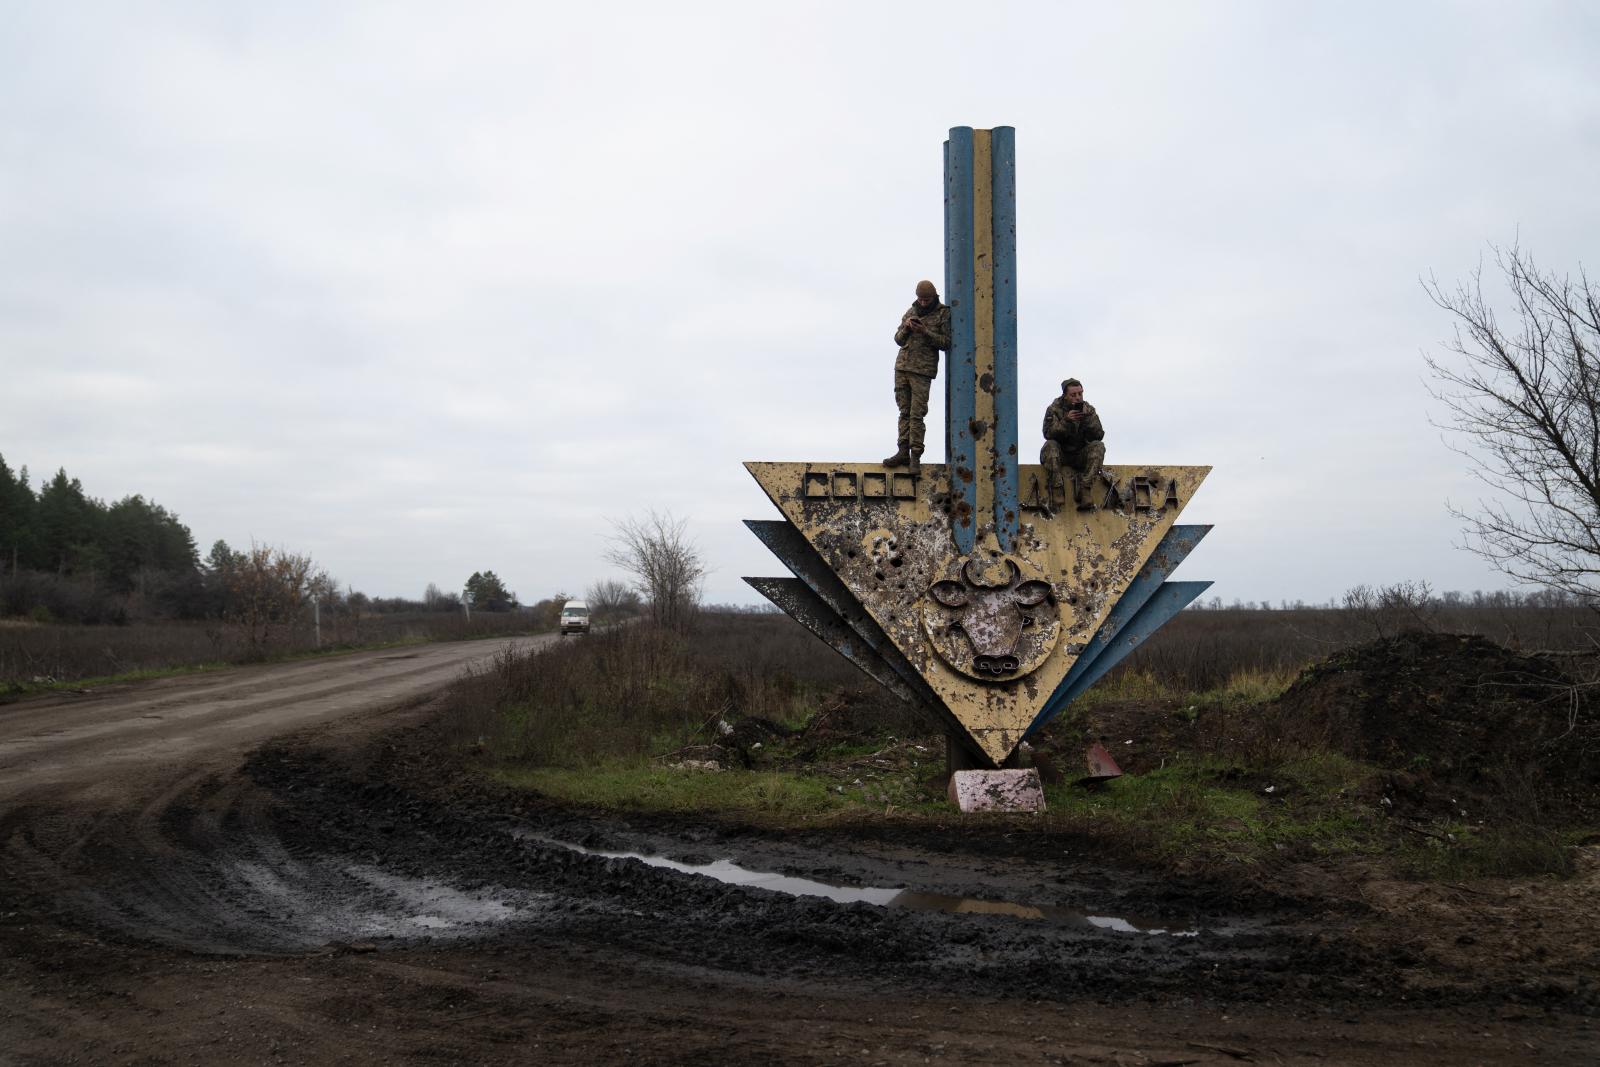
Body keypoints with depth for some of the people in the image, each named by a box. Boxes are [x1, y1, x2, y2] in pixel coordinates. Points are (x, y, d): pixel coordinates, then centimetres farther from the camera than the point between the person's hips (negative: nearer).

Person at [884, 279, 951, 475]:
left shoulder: (943, 314, 1)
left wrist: (925, 331, -15)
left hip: (922, 371, -5)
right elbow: (898, 340, 17)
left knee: (917, 414, -10)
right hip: (902, 367, 5)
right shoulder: (911, 312, 16)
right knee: (904, 412, 3)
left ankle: (915, 457, -9)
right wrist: (906, 328, -4)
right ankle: (903, 452, 4)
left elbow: (947, 343, -5)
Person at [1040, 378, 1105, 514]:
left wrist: (1087, 419, -21)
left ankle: (1084, 491, -37)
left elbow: (1099, 435, -7)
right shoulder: (1054, 409, -2)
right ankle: (1057, 492, -42)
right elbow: (1048, 434, -17)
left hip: (1081, 456, 2)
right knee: (1050, 445, -32)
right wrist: (1066, 420, -29)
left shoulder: (1089, 410, 4)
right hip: (1060, 455, -2)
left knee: (1098, 446, -25)